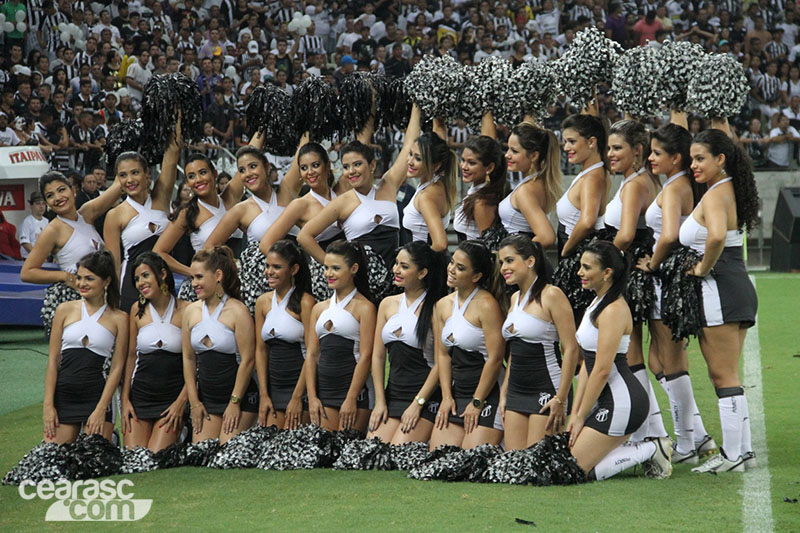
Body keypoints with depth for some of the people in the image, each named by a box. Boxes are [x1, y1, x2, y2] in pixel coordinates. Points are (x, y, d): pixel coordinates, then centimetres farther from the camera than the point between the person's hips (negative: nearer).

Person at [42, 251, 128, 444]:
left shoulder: (118, 319, 4)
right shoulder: (65, 310, 8)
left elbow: (116, 368, 1)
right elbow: (53, 360, 7)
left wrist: (101, 410, -7)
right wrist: (48, 405, 0)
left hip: (97, 397, -2)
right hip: (63, 397, 2)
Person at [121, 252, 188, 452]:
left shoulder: (184, 311, -4)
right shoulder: (138, 310, 5)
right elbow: (131, 356, 10)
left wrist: (181, 402, -9)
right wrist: (125, 399, 4)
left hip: (173, 396, -3)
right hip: (140, 395, 3)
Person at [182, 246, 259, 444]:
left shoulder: (237, 311, -10)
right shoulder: (191, 311, 7)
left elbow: (247, 361, -10)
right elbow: (188, 358, 10)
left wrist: (235, 402, -10)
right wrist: (194, 403, 5)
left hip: (239, 397, -5)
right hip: (206, 398, 5)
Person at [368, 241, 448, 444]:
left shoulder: (434, 309, -7)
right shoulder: (388, 304, 13)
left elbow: (440, 363, -10)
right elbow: (378, 355, 13)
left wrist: (417, 404, -12)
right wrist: (380, 402, 5)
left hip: (425, 399, -6)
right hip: (392, 395, 6)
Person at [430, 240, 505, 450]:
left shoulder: (486, 305, -14)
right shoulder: (443, 306, 10)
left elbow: (495, 358, -15)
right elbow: (443, 353, 12)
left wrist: (477, 402, -12)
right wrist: (447, 397, 3)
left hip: (487, 395, -7)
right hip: (456, 393, 7)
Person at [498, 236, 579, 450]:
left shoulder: (551, 295, -11)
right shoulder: (515, 298, 14)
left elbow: (571, 349, -14)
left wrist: (561, 399, -18)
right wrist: (504, 394, 17)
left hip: (546, 390, -8)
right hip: (516, 392, 8)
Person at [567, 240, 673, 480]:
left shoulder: (613, 310, -16)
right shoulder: (597, 303, 15)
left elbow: (602, 370, -19)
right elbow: (587, 365, 14)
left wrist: (581, 417, -12)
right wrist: (575, 413, 10)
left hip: (622, 402, -10)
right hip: (611, 401, 10)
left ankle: (651, 450, -2)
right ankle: (647, 451, 9)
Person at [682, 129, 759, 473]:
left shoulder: (714, 196, -16)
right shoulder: (731, 192, 14)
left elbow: (717, 236, -35)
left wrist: (703, 268, -20)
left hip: (719, 290, -10)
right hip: (739, 288, 10)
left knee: (723, 376, -4)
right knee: (725, 375, 14)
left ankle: (732, 455, -1)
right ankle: (743, 449, 16)